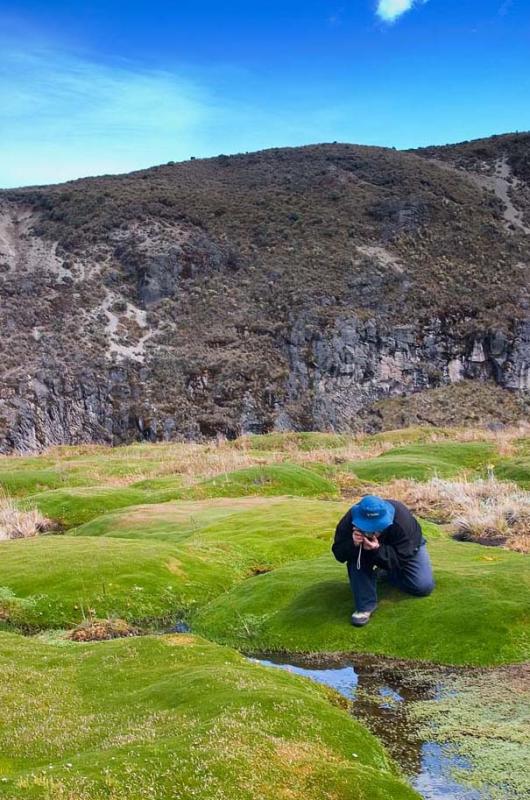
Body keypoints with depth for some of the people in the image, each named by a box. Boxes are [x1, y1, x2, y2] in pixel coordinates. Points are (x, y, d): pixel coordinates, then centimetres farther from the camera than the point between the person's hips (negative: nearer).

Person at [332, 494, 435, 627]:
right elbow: (339, 554, -30)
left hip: (406, 547, 0)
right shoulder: (350, 520, -37)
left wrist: (378, 549, -55)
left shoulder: (401, 519, -43)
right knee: (356, 559, -31)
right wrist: (352, 544, -51)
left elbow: (401, 558, -38)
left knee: (424, 586, -11)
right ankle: (365, 606, -19)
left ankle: (387, 573, 14)